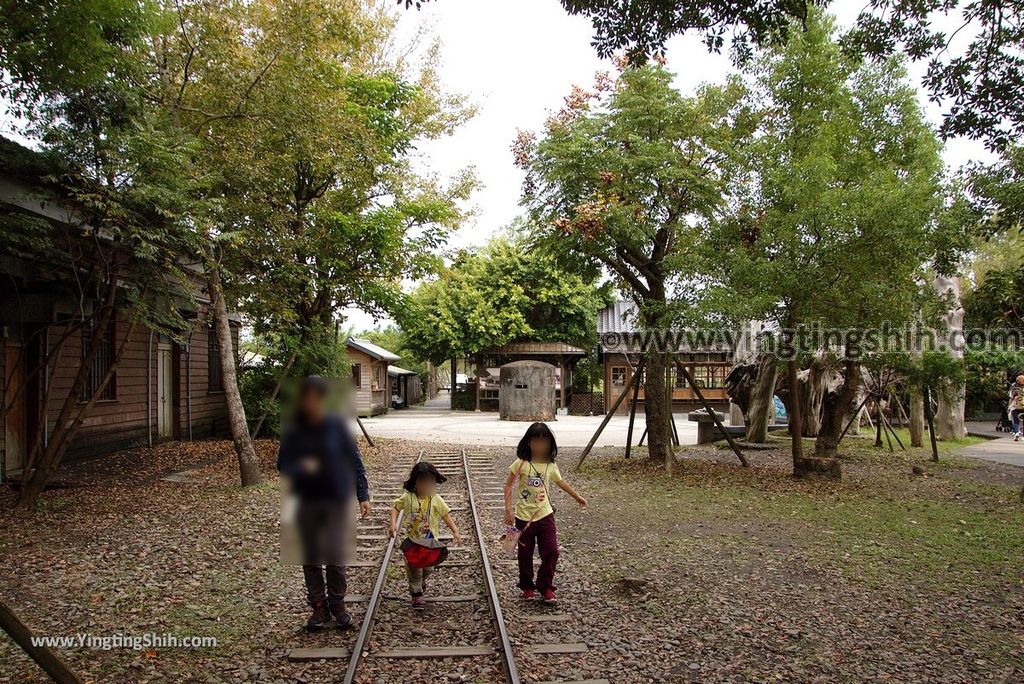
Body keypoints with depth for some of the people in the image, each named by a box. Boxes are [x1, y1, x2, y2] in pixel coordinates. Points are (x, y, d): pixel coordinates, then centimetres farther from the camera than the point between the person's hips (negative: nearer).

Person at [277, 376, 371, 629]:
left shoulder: (337, 427, -7)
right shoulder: (294, 432, -3)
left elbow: (355, 462, -2)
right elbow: (282, 464, 2)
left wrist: (363, 496, -3)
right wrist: (301, 467, -19)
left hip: (336, 501, -2)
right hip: (306, 502, 2)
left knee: (334, 554, -4)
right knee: (310, 558, 7)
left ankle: (337, 604, 16)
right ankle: (319, 606, 22)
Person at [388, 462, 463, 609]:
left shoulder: (436, 499, -10)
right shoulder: (407, 497, -12)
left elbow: (446, 515, -6)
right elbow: (395, 508, 0)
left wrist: (455, 531, -14)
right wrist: (393, 523, -16)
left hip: (430, 540, 1)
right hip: (412, 540, -1)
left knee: (427, 567, 17)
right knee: (413, 568, 2)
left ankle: (421, 582, 50)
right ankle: (416, 594, 18)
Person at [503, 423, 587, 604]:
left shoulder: (551, 466, -1)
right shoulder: (521, 464, -12)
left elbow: (561, 482, 17)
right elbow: (508, 486, -9)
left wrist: (577, 497, 27)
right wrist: (508, 510, -15)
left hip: (545, 515, 3)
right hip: (524, 516, -2)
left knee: (551, 552, -1)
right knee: (525, 554, 10)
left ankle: (545, 587, 15)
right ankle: (527, 587, 29)